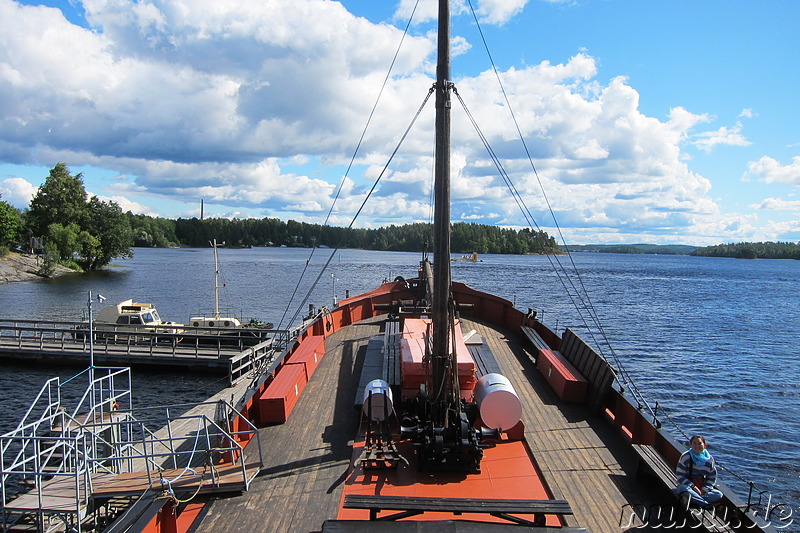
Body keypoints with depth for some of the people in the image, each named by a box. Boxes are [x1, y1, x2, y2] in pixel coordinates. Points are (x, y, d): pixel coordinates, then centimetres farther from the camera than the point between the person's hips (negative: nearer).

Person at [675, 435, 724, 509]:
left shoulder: (709, 459, 3)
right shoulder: (685, 457, -7)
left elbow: (712, 478, 8)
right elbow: (680, 476, -9)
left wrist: (704, 490, -8)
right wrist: (693, 487, -18)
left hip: (703, 489, 4)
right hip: (687, 485, -4)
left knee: (719, 495, -20)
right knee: (682, 489, -37)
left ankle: (693, 499, -33)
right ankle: (706, 504, -36)